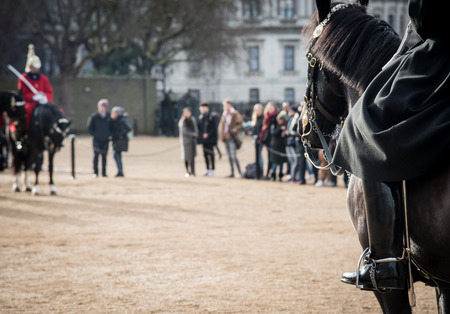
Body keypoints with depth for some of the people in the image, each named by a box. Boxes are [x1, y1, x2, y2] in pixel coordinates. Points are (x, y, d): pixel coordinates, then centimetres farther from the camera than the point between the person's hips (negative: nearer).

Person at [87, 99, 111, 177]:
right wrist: (94, 134, -4)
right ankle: (95, 172, -7)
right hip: (97, 139, -3)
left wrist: (109, 134, 4)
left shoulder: (109, 117, 4)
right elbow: (89, 127, 3)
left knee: (104, 156, 7)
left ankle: (104, 173, 13)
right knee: (96, 155, -11)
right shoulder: (94, 116, -3)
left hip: (105, 140, 3)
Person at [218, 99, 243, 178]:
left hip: (232, 138, -7)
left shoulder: (235, 115, -7)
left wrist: (235, 129, -24)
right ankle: (232, 172, 14)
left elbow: (240, 124, -9)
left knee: (233, 156, -13)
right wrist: (221, 135, 8)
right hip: (226, 138, 8)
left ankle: (240, 172, -9)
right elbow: (221, 125, 21)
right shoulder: (224, 115, 14)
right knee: (230, 156, 10)